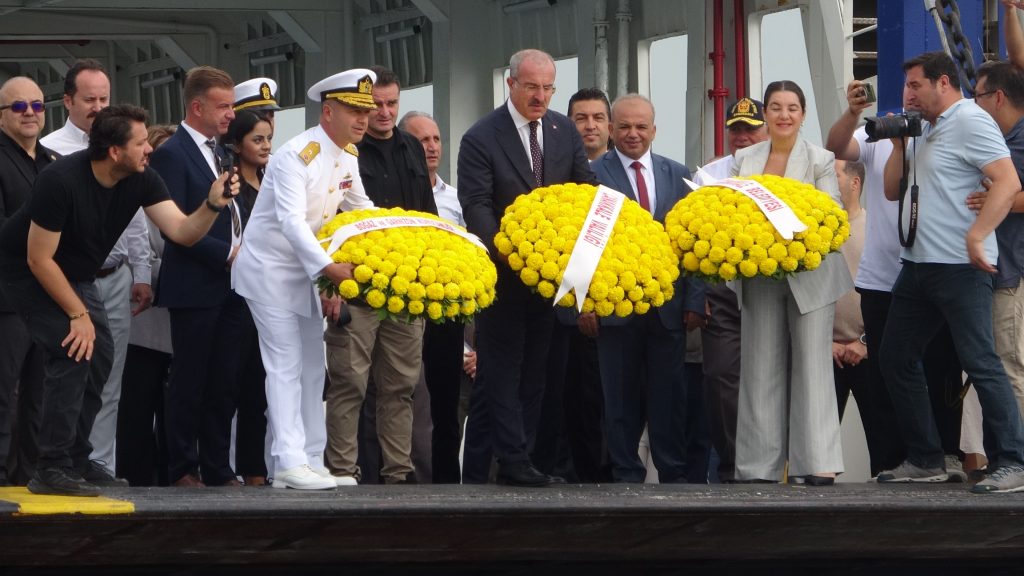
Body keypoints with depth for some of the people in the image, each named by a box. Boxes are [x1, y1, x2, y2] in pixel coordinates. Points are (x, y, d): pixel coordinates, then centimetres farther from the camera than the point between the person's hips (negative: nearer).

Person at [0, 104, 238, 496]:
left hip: (73, 273, 8)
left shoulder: (141, 181, -12)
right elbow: (39, 259, -27)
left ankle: (74, 460, 14)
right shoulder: (62, 181, -32)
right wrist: (78, 314, -21)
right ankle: (51, 470, -20)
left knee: (99, 355, 2)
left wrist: (213, 205, -37)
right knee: (72, 352, -20)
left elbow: (182, 232, -17)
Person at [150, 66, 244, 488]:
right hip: (195, 288, -8)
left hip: (230, 286, 8)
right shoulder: (172, 155, -9)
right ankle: (183, 469, 5)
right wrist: (227, 254, -15)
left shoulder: (221, 155, 18)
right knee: (189, 382, -1)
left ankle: (218, 469, 12)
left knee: (224, 383, 8)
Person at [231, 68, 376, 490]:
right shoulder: (297, 155, -23)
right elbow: (291, 221, -33)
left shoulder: (348, 156, 4)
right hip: (270, 269, -9)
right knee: (286, 365, -12)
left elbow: (361, 210, 17)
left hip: (308, 273, 9)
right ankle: (288, 462, -14)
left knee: (312, 369, 9)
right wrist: (329, 267, -43)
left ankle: (311, 460, 13)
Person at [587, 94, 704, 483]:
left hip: (668, 302, 3)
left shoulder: (677, 175, 12)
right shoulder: (592, 174, 2)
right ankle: (626, 475, 8)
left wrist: (694, 300, 2)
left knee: (669, 394, 4)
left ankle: (674, 474, 10)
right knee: (621, 397, 2)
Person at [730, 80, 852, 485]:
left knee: (812, 365, -5)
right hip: (759, 277, 3)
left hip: (809, 275, -3)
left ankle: (818, 462, -6)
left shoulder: (820, 161, 3)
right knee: (761, 368, 3)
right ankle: (761, 465, 6)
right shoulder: (744, 160, 11)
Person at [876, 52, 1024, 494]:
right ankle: (924, 460, 18)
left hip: (959, 268, -10)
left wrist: (975, 237, -25)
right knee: (896, 360, 12)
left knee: (980, 362, -12)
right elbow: (893, 191, 21)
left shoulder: (971, 123, -9)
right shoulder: (924, 132, 18)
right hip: (918, 265, 10)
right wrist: (899, 145, 7)